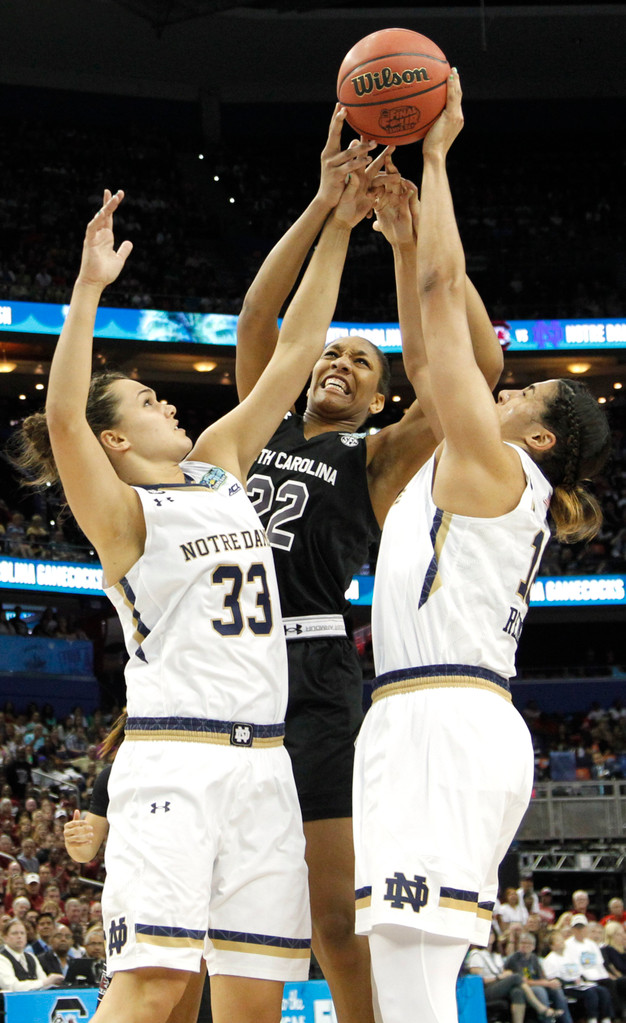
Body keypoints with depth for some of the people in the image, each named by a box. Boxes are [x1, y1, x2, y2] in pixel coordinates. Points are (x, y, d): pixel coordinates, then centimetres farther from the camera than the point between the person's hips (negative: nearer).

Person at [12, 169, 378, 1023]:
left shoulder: (218, 464, 18)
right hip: (173, 753, -6)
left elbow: (295, 351, 17)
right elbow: (63, 418, -20)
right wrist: (89, 288, -26)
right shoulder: (120, 512, 0)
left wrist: (338, 228, 13)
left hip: (262, 758, 6)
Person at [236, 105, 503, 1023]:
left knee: (338, 924, -6)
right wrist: (325, 203, -1)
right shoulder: (260, 427, 20)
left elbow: (480, 363, -4)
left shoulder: (379, 458, 9)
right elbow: (255, 320, 8)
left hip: (312, 679, -4)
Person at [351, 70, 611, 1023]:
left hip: (440, 723, -10)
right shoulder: (500, 488, 24)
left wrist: (436, 153, 7)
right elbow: (428, 358, 32)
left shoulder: (494, 466, 0)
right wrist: (405, 229, 33)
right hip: (466, 728, 10)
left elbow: (444, 293, 0)